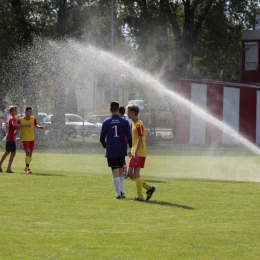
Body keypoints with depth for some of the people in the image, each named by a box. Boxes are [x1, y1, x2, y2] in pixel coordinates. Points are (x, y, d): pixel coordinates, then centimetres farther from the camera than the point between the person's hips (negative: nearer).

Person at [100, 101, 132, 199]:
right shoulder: (124, 122, -1)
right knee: (120, 171, 17)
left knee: (115, 172, -3)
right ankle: (121, 192, 18)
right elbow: (129, 137, -4)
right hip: (121, 150, 2)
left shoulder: (106, 122, -2)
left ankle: (118, 193, -10)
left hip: (111, 151, -2)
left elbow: (102, 138, 1)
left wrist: (106, 146, 20)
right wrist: (131, 146, 12)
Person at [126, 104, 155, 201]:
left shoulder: (139, 124, -15)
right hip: (134, 153, 10)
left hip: (139, 153, -10)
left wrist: (136, 152, -29)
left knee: (135, 173, -10)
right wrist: (131, 151, 24)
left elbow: (140, 139, -22)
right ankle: (149, 188, 16)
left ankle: (140, 196, -6)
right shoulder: (133, 124, 16)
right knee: (130, 174, 9)